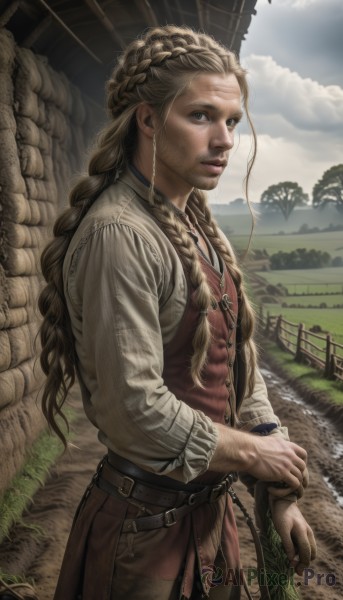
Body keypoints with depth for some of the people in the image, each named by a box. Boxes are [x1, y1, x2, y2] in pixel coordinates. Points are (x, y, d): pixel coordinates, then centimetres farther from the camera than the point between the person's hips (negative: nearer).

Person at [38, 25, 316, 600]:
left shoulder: (202, 230, 5)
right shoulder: (118, 233, -24)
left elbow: (238, 364, 8)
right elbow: (135, 410, -28)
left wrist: (282, 495, 6)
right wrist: (254, 452, -13)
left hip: (210, 506, 8)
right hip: (148, 524, -8)